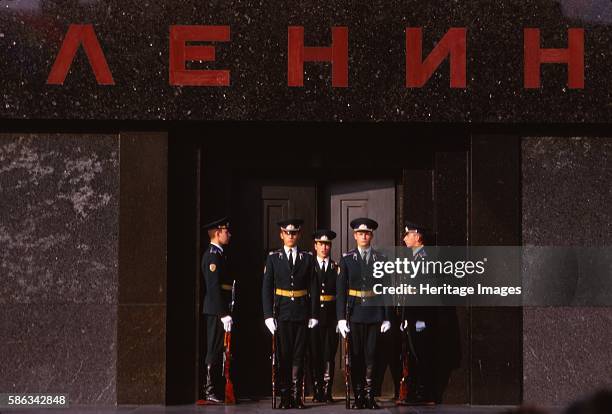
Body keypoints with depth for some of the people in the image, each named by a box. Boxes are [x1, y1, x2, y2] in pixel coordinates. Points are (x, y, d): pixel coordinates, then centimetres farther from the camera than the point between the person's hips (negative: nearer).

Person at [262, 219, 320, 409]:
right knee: (283, 354, 0)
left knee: (298, 355, 1)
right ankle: (285, 397, 4)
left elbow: (313, 288, 6)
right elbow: (266, 288, 1)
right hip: (282, 313, -1)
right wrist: (268, 315, -7)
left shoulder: (308, 258, 8)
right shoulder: (273, 258, 5)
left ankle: (296, 396, 4)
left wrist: (314, 314, -1)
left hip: (301, 313, 1)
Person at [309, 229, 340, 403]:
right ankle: (317, 392, 7)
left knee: (329, 355, -1)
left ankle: (327, 392, 3)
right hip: (313, 315, 0)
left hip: (331, 316, 0)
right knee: (315, 354, 1)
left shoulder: (337, 268, 8)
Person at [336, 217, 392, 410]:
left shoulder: (381, 260, 6)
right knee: (356, 355, 2)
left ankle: (369, 396, 6)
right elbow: (341, 290, 0)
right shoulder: (347, 259, 4)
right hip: (354, 314, 0)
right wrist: (341, 318, -7)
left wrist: (387, 318, 1)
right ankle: (358, 396, 9)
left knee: (371, 355, 1)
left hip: (374, 314, 0)